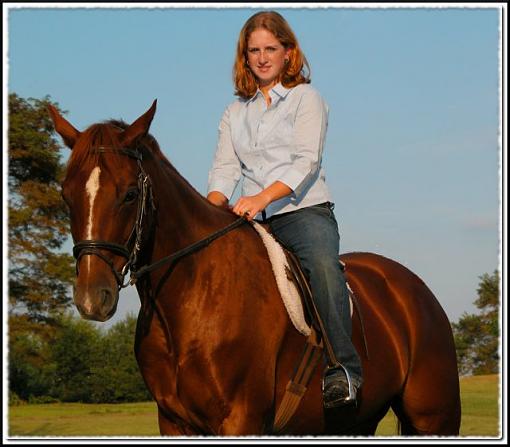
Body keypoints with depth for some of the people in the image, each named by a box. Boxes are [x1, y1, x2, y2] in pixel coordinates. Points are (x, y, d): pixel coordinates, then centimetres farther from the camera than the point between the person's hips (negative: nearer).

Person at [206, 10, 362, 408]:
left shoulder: (306, 98, 7)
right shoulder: (235, 113, 22)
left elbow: (307, 161, -8)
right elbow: (225, 168, 11)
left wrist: (262, 198, -23)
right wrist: (214, 206, -13)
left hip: (305, 210, -5)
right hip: (254, 222, 5)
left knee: (323, 265, -35)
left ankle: (343, 369, -41)